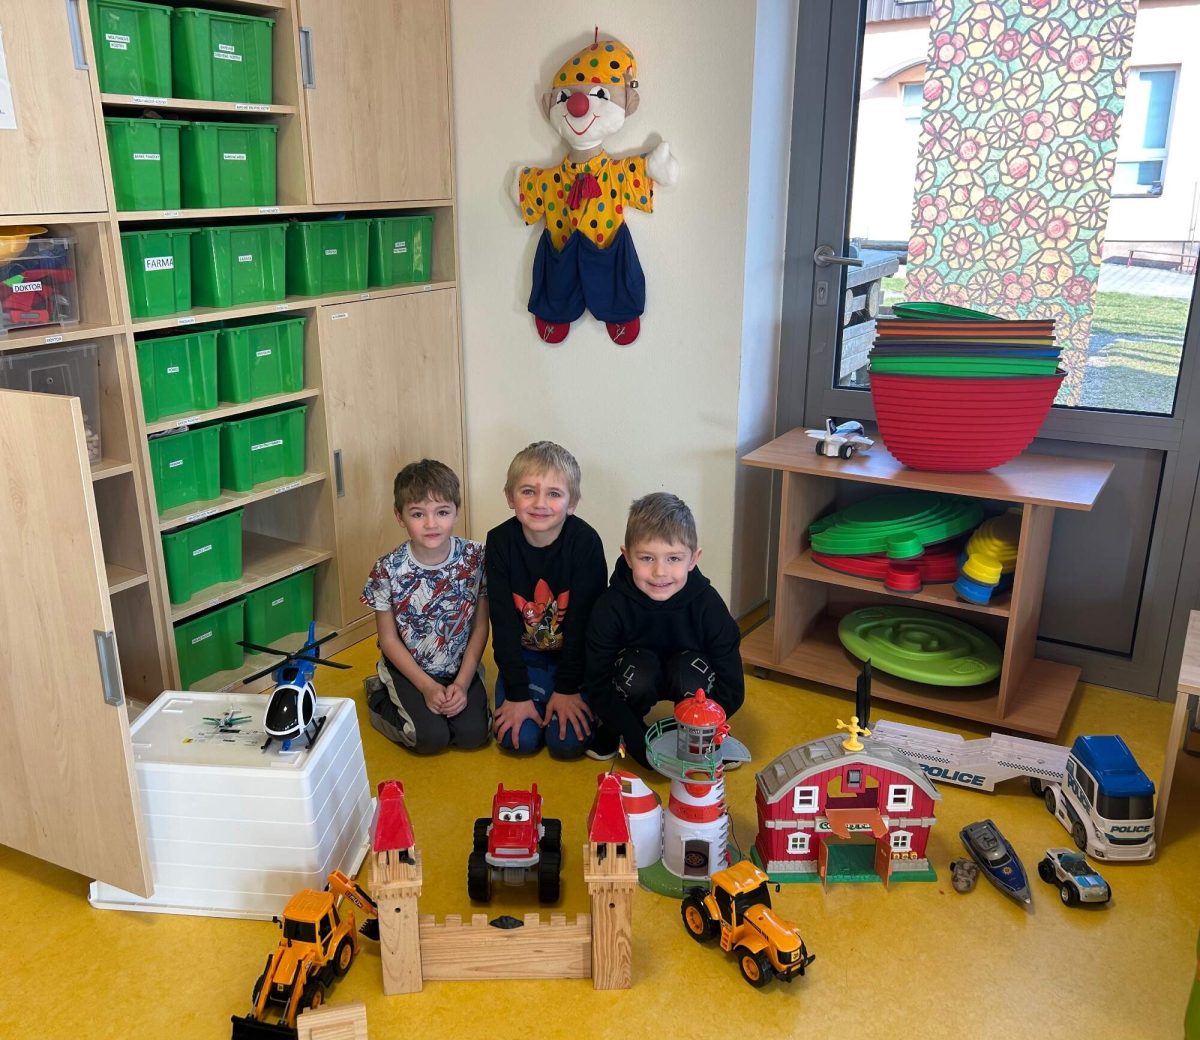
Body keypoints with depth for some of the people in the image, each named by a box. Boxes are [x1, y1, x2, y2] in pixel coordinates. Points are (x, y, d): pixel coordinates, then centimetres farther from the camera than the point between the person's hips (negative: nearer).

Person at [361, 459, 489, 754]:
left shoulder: (474, 558, -14)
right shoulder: (387, 570, -18)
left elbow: (480, 626, -6)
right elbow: (388, 638, -9)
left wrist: (462, 683, -12)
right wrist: (427, 687, -14)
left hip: (460, 666, 2)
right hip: (408, 667, -2)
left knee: (473, 733, -13)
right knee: (432, 737, -16)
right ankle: (380, 697, 12)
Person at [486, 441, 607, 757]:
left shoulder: (586, 542, -22)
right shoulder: (500, 542, -15)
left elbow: (583, 621, -17)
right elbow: (503, 623, -13)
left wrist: (567, 688, -14)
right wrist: (517, 693, -14)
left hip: (574, 655, -2)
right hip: (524, 654, 2)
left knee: (568, 742, -14)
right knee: (519, 739, -11)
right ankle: (537, 695, 19)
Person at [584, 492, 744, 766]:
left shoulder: (708, 604, -26)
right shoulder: (611, 606, -27)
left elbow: (732, 690, -21)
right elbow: (597, 685, -23)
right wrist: (641, 743, -29)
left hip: (689, 681, 0)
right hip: (637, 681, 0)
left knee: (690, 671, -34)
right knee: (639, 668, -34)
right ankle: (614, 731, -4)